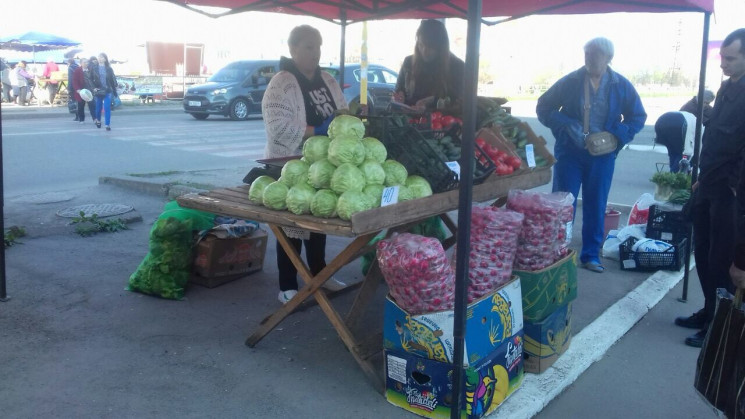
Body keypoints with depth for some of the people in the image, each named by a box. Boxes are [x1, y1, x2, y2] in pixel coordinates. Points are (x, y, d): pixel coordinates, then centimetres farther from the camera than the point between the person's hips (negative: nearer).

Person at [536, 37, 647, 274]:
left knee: (596, 206, 9)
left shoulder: (622, 86, -1)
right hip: (570, 152, -1)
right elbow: (544, 108, 0)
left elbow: (638, 116, 7)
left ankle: (591, 255, 21)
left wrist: (617, 136, -11)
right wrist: (569, 126, -15)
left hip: (603, 155, 2)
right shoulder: (570, 81, -5)